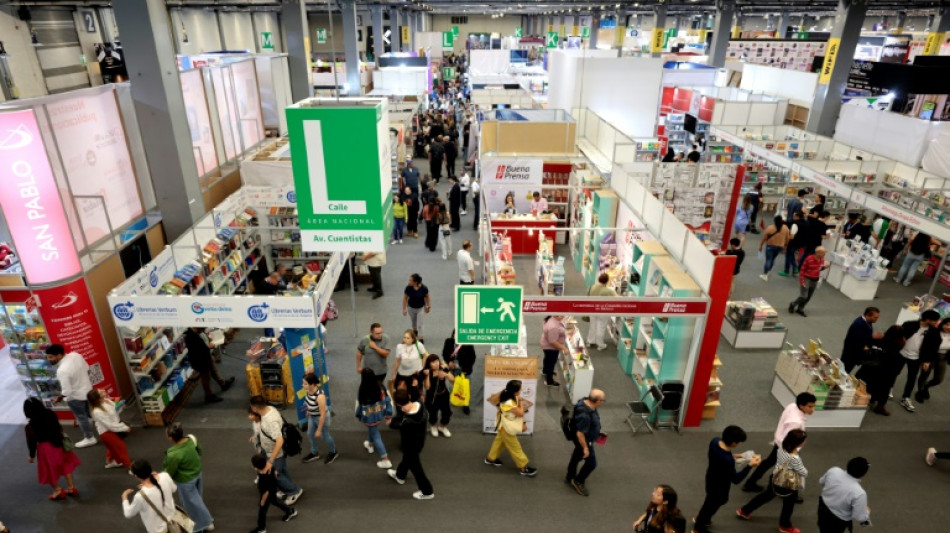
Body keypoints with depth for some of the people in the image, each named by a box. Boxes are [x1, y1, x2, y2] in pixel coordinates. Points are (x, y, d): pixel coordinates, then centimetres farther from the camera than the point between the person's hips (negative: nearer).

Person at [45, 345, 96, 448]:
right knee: (90, 412, 29)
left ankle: (89, 438, 32)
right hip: (88, 389, 7)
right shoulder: (75, 355, -14)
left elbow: (67, 391, -29)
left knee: (81, 417, 15)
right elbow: (87, 369, 2)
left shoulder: (62, 371, -35)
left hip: (75, 396, -7)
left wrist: (59, 398, -9)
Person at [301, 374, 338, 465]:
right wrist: (308, 410, 22)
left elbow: (323, 414, -30)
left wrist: (319, 430, -22)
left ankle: (333, 452, 44)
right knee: (310, 434, 23)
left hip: (322, 418, -7)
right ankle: (314, 453, 48)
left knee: (325, 436, 16)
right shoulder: (309, 390, -19)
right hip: (312, 416, 7)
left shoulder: (320, 396, -40)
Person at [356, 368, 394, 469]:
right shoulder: (381, 388, -19)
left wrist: (358, 415, 10)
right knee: (373, 430, 33)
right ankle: (371, 445, 60)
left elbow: (359, 406, -10)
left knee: (376, 436, 10)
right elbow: (388, 401, -10)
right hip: (380, 415, 4)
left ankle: (385, 460, 13)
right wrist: (389, 415, 3)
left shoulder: (361, 392, -26)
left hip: (369, 418, -4)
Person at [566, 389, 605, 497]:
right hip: (584, 440, -9)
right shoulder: (585, 415, -40)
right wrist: (585, 448, -19)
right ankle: (578, 481, 29)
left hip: (585, 438, 9)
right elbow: (580, 434, -32)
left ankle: (570, 477, 48)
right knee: (591, 463, 9)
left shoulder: (586, 402, -13)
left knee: (576, 456, 26)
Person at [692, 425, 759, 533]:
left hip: (711, 477, 7)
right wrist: (750, 465, -28)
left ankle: (700, 518, 60)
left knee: (710, 499, 34)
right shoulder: (728, 460, -42)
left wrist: (732, 456, -1)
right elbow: (735, 479, -26)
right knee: (713, 504, 21)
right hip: (720, 484, -7)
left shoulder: (715, 440, -20)